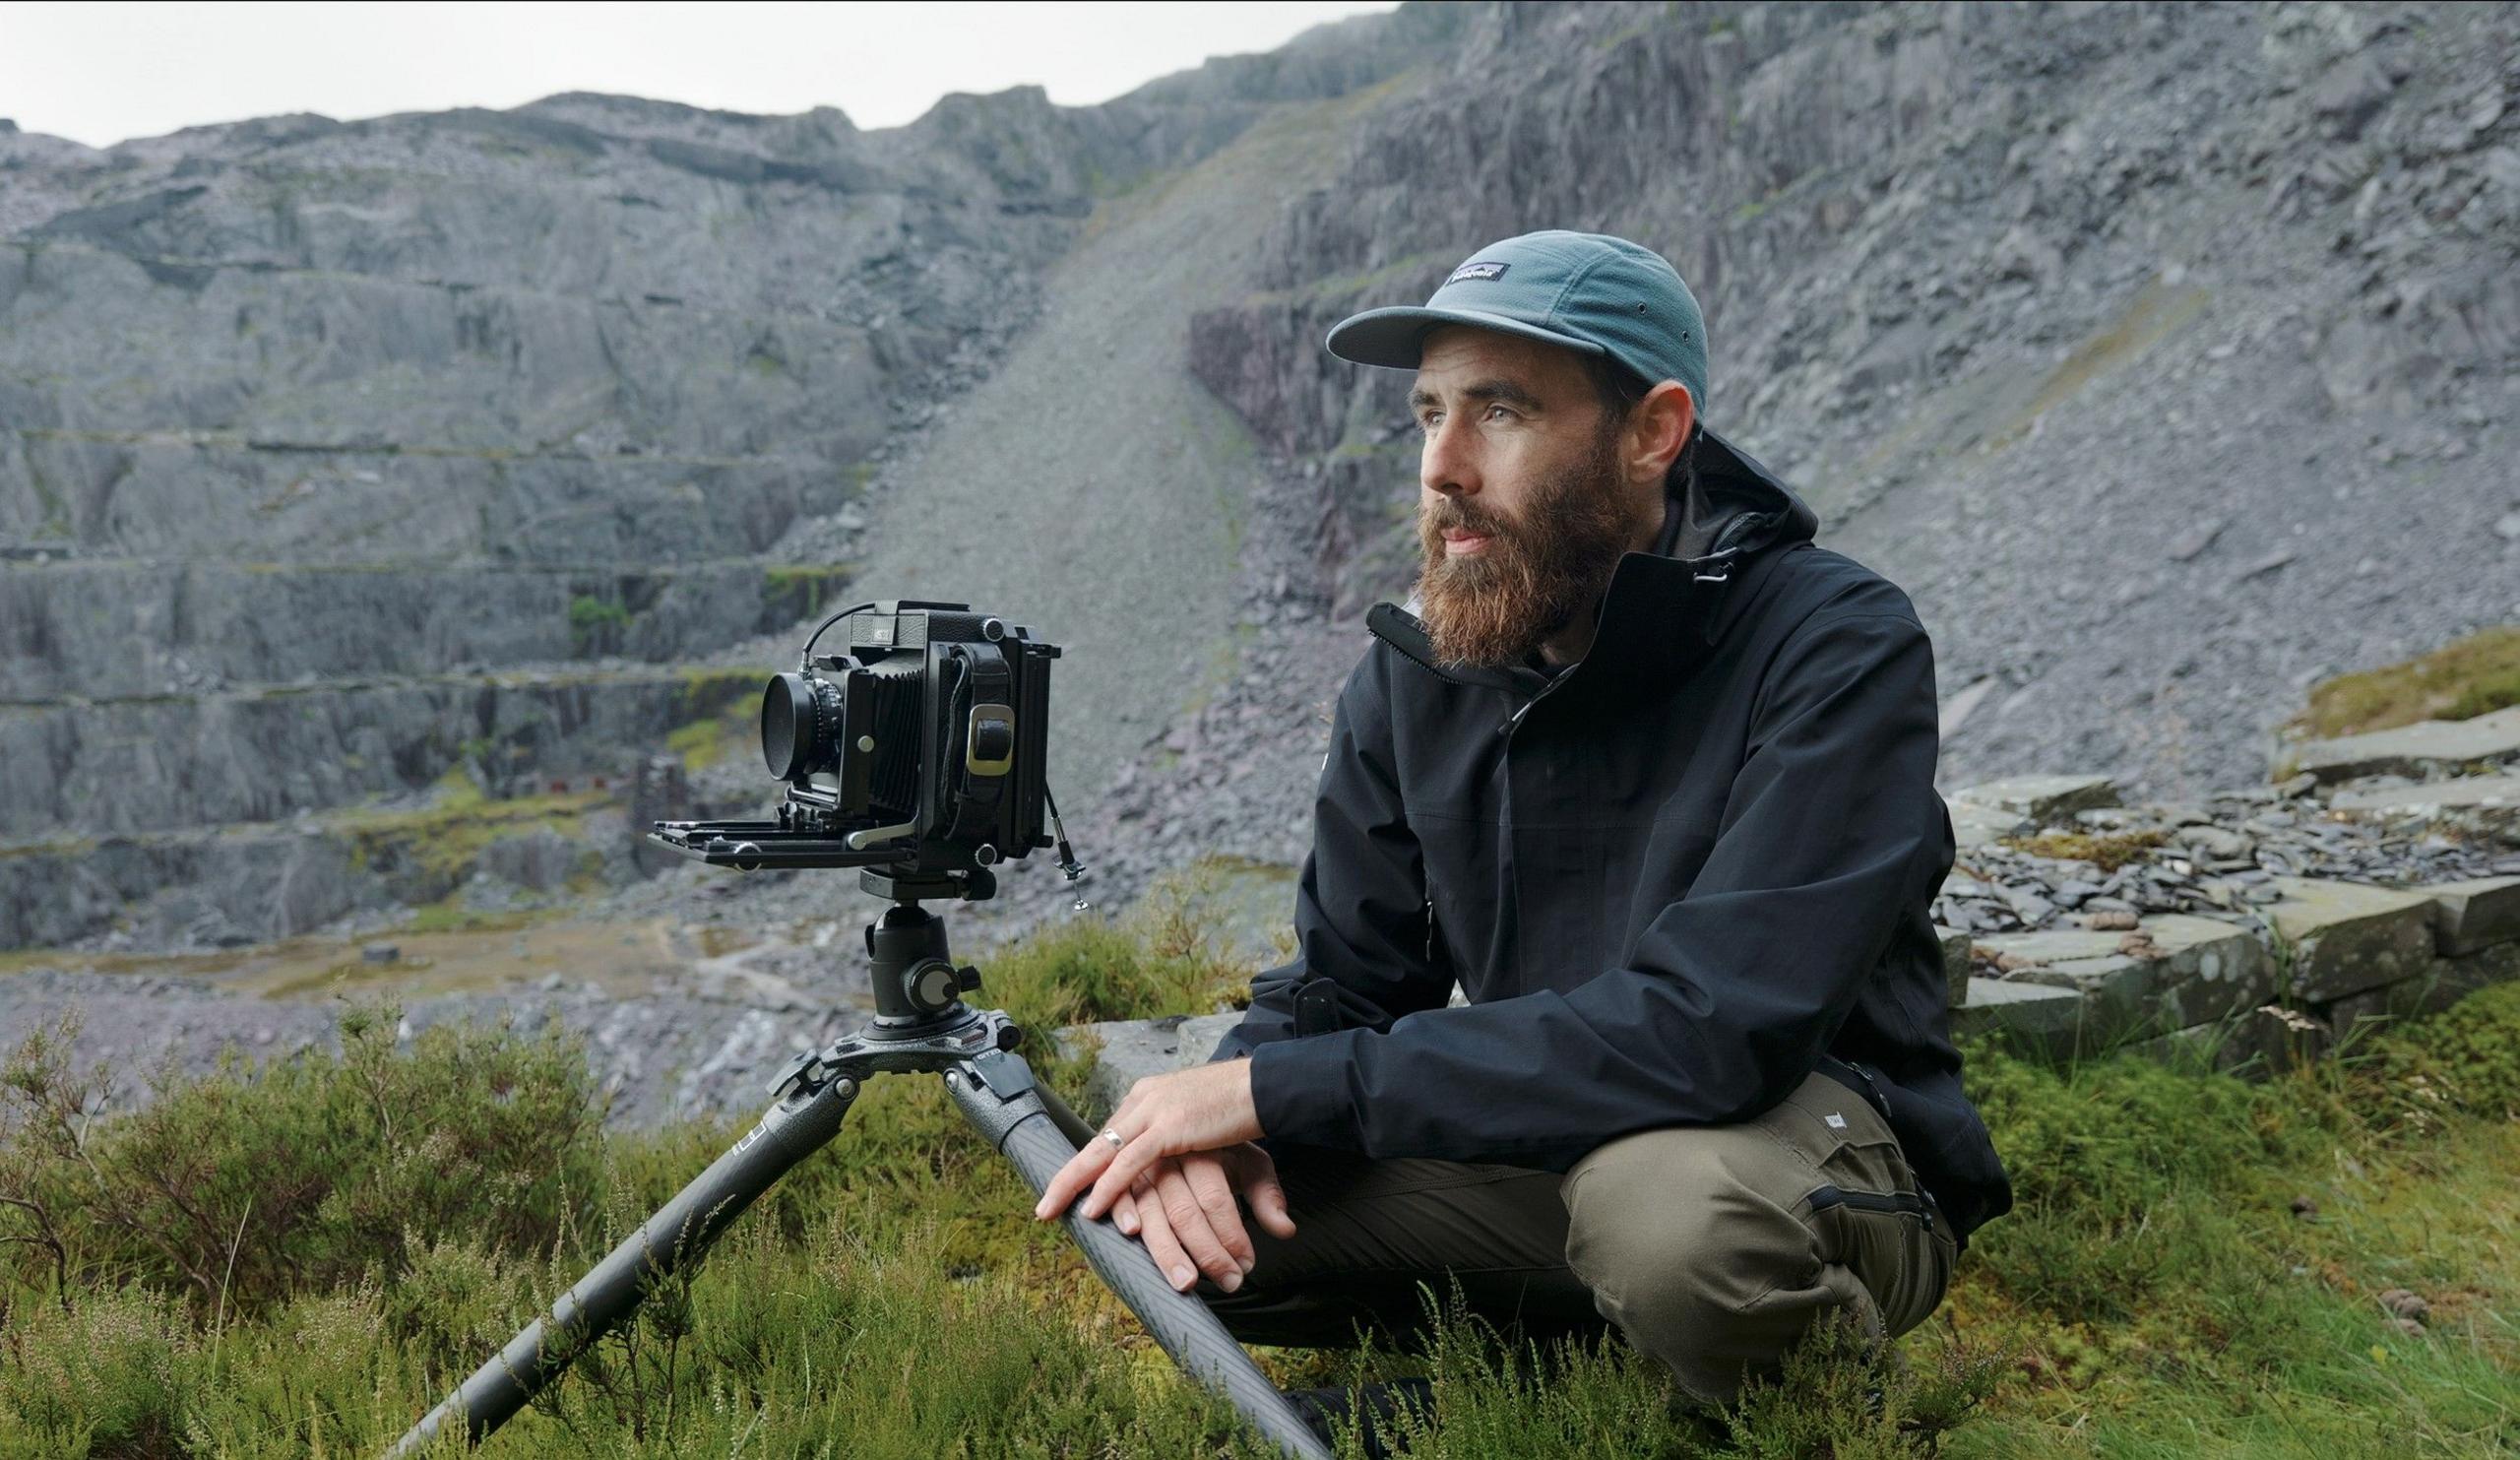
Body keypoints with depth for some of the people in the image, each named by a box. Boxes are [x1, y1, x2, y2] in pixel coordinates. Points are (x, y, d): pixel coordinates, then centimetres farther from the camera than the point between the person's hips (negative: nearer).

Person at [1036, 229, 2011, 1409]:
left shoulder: (1836, 649, -22)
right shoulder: (1413, 677, -2)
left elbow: (1713, 1027, -32)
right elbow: (1344, 976, 2)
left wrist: (1277, 1086, -30)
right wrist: (1225, 1118, -24)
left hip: (1823, 1149, -5)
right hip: (1539, 1145, 5)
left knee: (1672, 1208, -39)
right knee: (1199, 1214, -11)